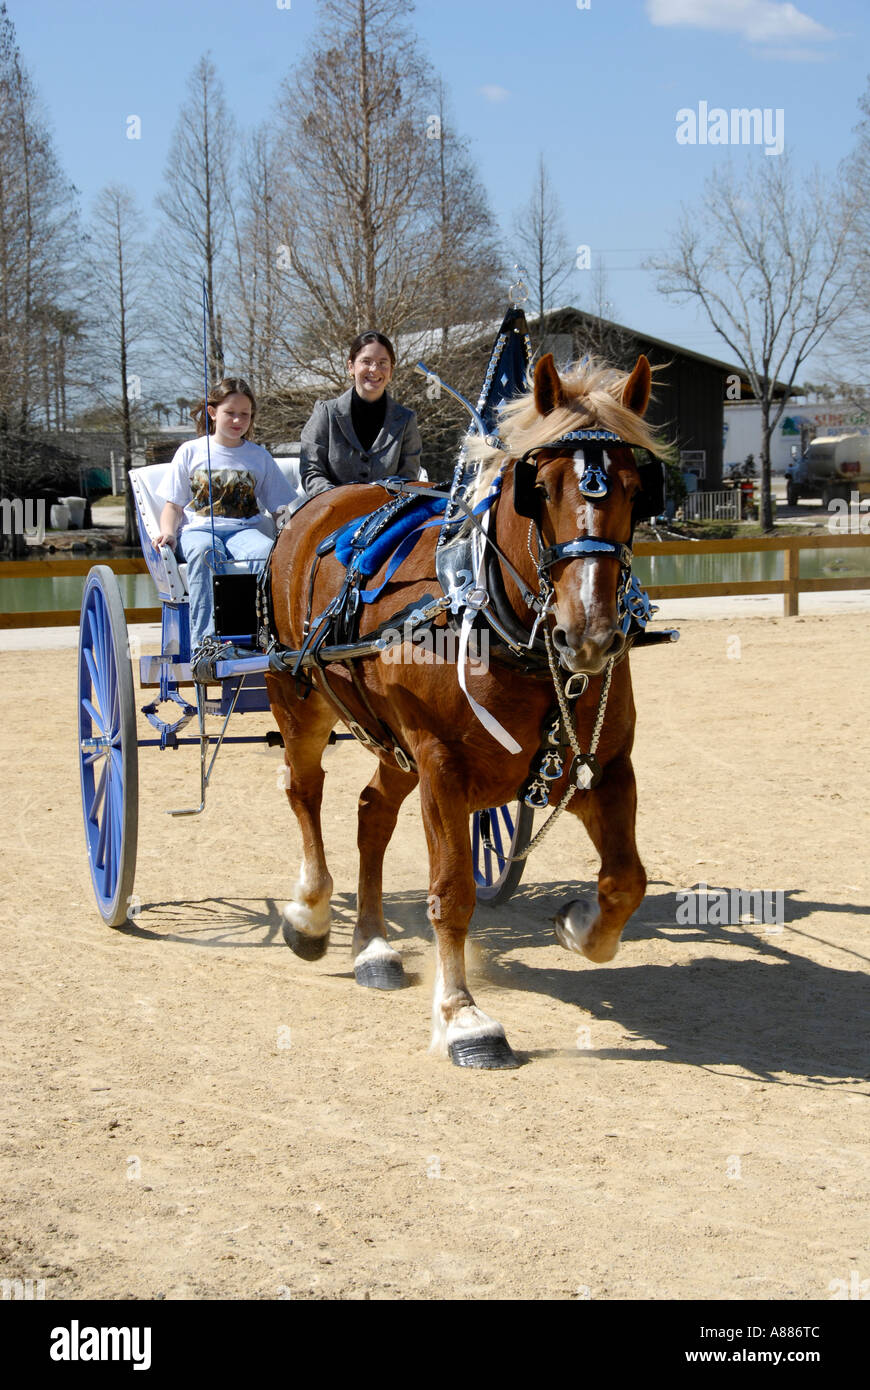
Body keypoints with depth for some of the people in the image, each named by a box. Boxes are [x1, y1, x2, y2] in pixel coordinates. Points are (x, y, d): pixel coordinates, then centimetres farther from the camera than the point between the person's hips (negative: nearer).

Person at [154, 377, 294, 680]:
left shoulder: (259, 457, 19)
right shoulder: (190, 452, 16)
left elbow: (283, 507, 15)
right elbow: (174, 506, 14)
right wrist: (168, 532, -8)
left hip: (246, 529, 1)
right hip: (198, 528, -1)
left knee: (266, 552, -38)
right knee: (204, 551, -40)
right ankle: (206, 643, -54)